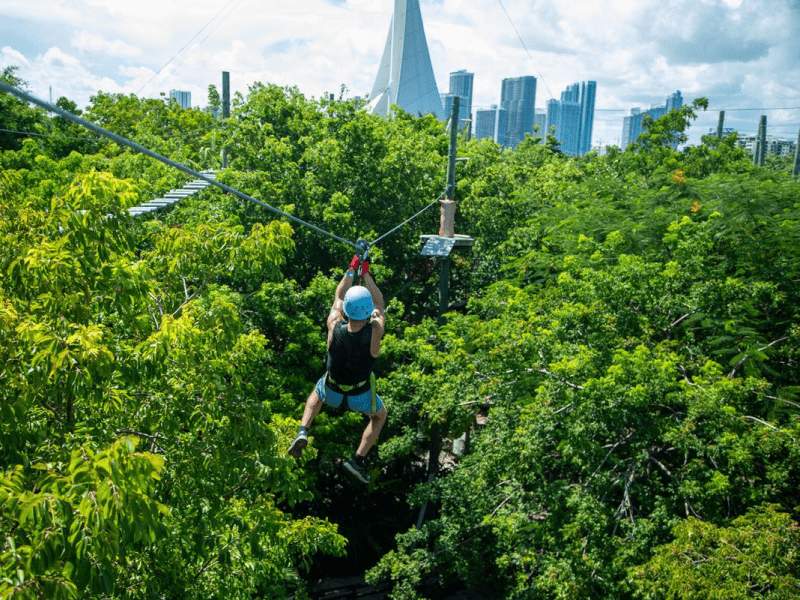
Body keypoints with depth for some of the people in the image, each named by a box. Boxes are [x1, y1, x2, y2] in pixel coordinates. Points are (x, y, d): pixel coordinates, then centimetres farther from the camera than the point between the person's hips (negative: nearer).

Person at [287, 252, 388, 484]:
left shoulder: (334, 327, -26)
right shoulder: (374, 331, -30)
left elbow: (338, 297, -7)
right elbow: (380, 305, -10)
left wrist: (351, 270, 1)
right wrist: (366, 274, -5)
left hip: (332, 392, 2)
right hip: (361, 395, -2)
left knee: (316, 394, 37)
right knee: (380, 415, 30)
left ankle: (303, 433, 15)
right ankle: (358, 459, 14)